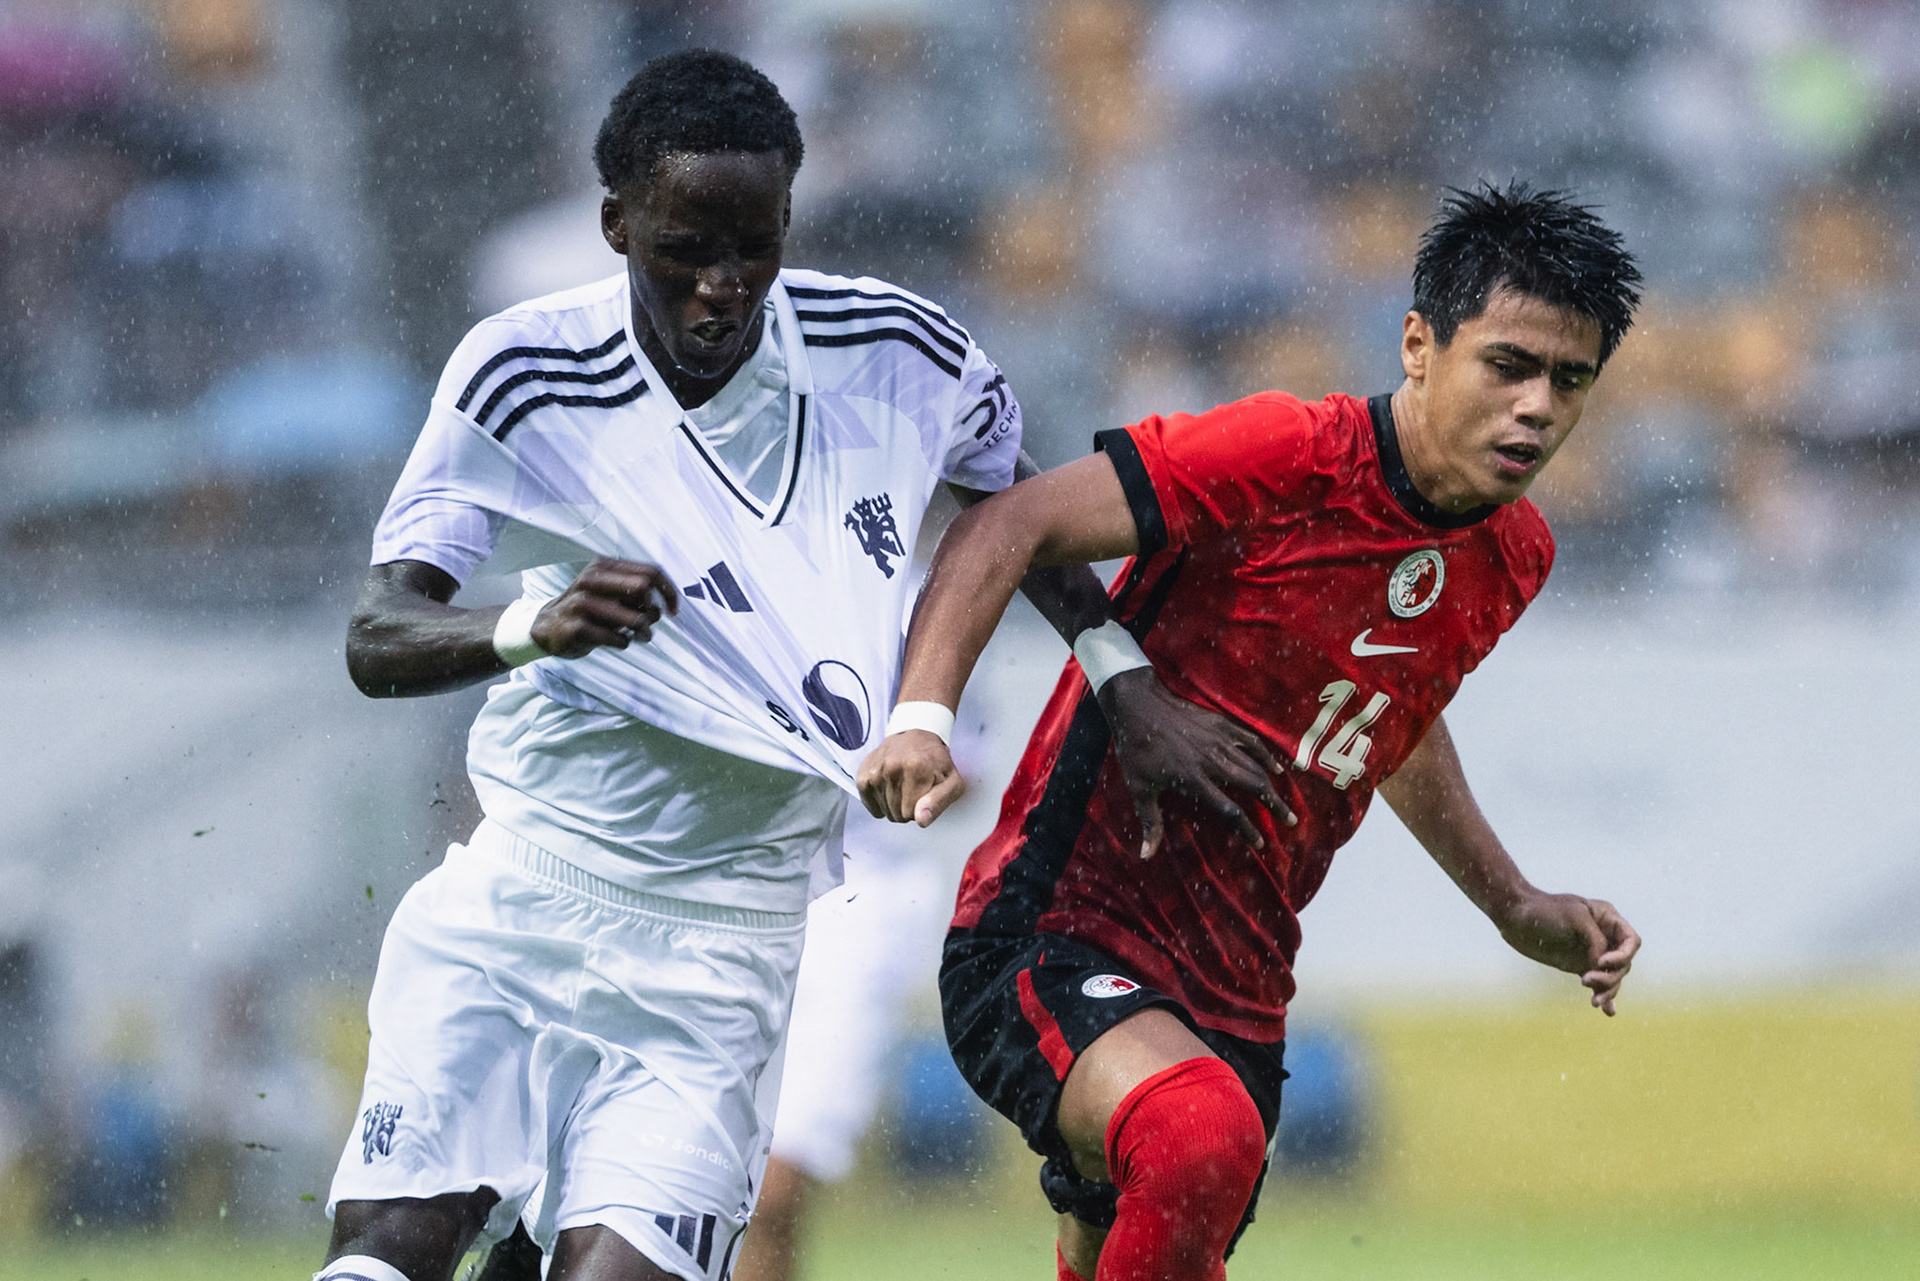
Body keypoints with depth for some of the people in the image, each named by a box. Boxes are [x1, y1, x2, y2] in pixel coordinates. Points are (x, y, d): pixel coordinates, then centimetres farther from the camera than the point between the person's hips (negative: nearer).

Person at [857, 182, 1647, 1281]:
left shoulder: (1513, 557, 7)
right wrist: (921, 716, -29)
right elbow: (1012, 526, -15)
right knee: (1201, 1142, -36)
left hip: (1236, 999, 8)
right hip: (1059, 933, -8)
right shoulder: (1288, 458, -16)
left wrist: (1516, 908, 25)